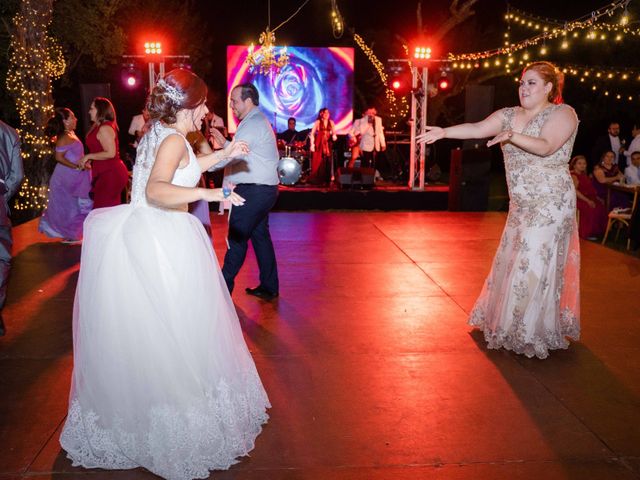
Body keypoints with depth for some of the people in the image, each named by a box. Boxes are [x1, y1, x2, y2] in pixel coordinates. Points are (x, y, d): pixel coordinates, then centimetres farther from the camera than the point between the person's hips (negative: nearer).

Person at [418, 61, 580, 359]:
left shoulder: (562, 113, -8)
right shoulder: (509, 115, 8)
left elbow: (546, 147, -24)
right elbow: (477, 128, -4)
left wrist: (512, 136, -39)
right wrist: (444, 132, -17)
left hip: (550, 204, -6)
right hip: (521, 205, 7)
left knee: (536, 264, -5)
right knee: (512, 260, 13)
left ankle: (533, 333, 10)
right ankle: (509, 321, 30)